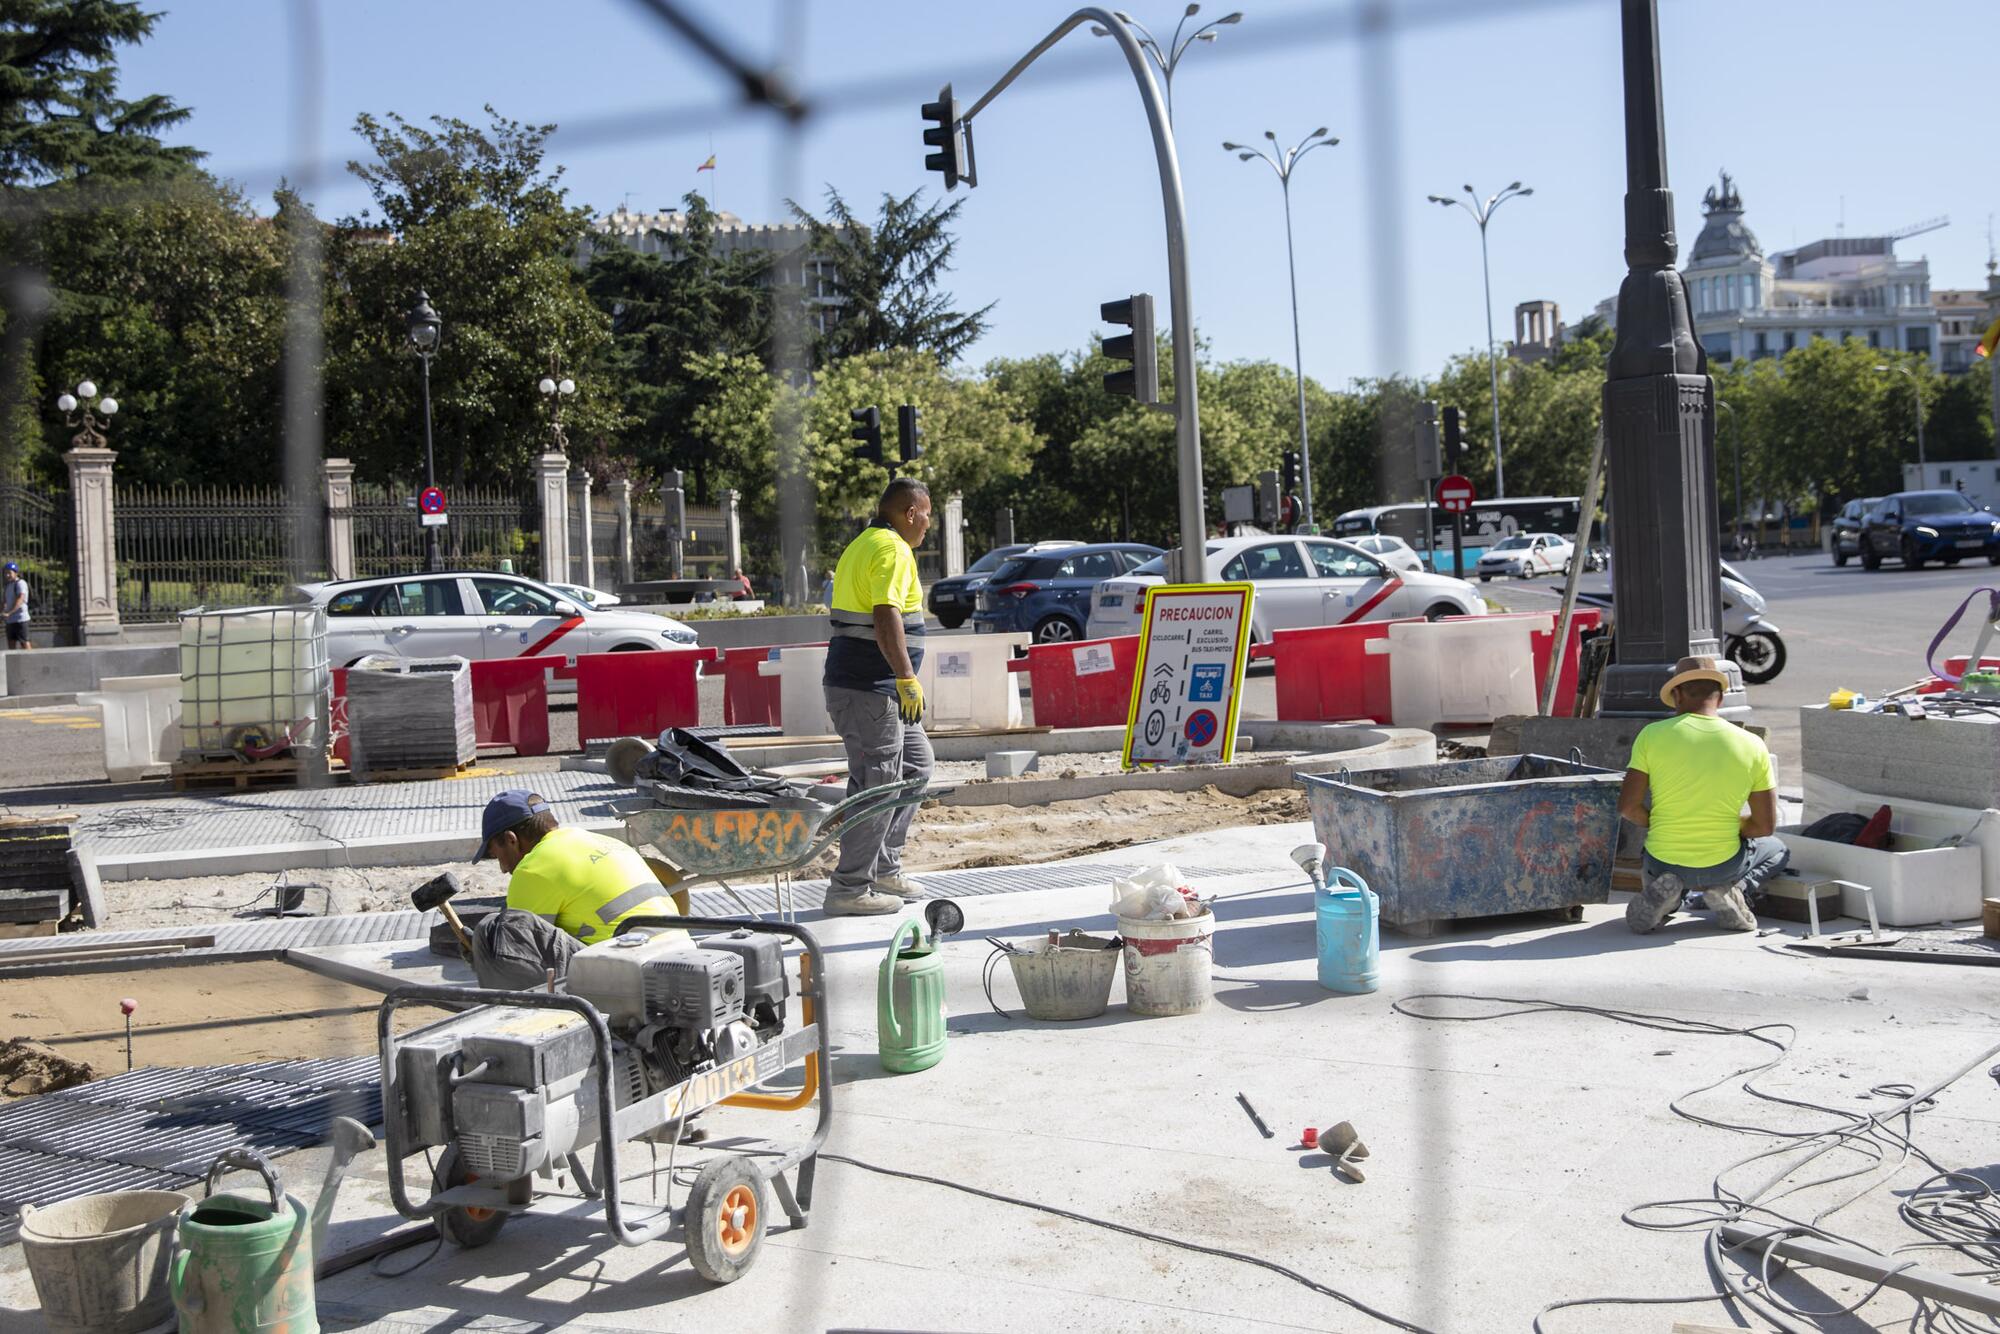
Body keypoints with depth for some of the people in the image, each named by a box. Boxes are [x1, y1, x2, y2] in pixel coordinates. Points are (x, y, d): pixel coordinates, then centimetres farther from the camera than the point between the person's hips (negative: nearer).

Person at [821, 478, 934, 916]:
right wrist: (907, 678, -27)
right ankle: (850, 888, -2)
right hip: (870, 688, -11)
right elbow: (886, 617, -25)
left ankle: (884, 868, 22)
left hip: (877, 687, 11)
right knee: (876, 784, -7)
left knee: (915, 764, 19)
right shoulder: (893, 550, -13)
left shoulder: (863, 544, 19)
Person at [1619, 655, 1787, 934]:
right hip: (1723, 866, -1)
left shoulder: (1652, 735, -10)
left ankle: (1664, 890, 6)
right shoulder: (1751, 745, -7)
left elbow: (1628, 806, -10)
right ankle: (1728, 890, 2)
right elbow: (1765, 826, -3)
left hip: (1663, 862, 1)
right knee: (1775, 849, 33)